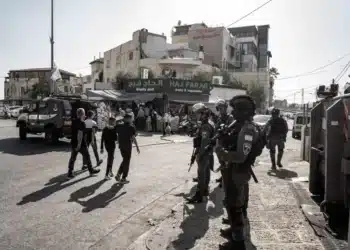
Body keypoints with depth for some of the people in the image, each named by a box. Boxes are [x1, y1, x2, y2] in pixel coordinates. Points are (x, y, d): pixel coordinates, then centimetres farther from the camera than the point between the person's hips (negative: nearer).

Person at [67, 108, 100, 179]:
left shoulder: (74, 121, 7)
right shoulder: (81, 123, -19)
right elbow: (80, 134, -24)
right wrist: (79, 144, -25)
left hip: (74, 143, 7)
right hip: (81, 144, -7)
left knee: (72, 158, 9)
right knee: (87, 157, 8)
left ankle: (70, 173, 8)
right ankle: (91, 170, 21)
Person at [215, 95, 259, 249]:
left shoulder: (247, 129, -24)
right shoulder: (241, 125, 9)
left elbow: (240, 156, -32)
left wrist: (221, 151, -21)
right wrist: (222, 148, 1)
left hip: (237, 172, -10)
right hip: (235, 170, 10)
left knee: (234, 206, 2)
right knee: (233, 203, 24)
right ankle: (234, 229, 42)